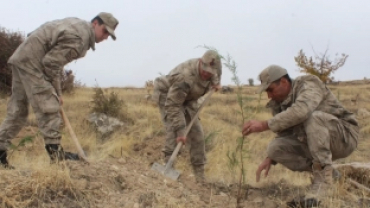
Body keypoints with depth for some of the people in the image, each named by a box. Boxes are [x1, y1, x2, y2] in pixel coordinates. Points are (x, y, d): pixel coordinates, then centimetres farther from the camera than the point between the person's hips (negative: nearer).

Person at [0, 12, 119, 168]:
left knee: (17, 110, 13)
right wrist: (57, 92, -5)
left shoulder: (79, 26, 13)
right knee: (48, 108, -9)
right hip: (31, 62, -11)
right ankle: (55, 152, -6)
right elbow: (51, 63, -20)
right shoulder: (78, 38, -18)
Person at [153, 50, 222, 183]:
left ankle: (200, 176, 9)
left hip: (188, 99, 7)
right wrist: (180, 131, -39)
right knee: (174, 130, -26)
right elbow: (173, 105, -38)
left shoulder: (210, 69, -18)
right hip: (167, 96, -6)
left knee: (197, 134, 1)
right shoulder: (185, 77, -40)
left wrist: (216, 82, -8)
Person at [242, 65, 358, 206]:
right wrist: (270, 158, -6)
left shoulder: (308, 86, -19)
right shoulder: (278, 104, 4)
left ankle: (323, 174, -24)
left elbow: (300, 112, -40)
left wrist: (264, 125, -40)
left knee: (312, 117, -36)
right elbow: (285, 135, 11)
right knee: (275, 148, -14)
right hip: (316, 145, 7)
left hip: (344, 136, -7)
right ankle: (325, 171, -2)